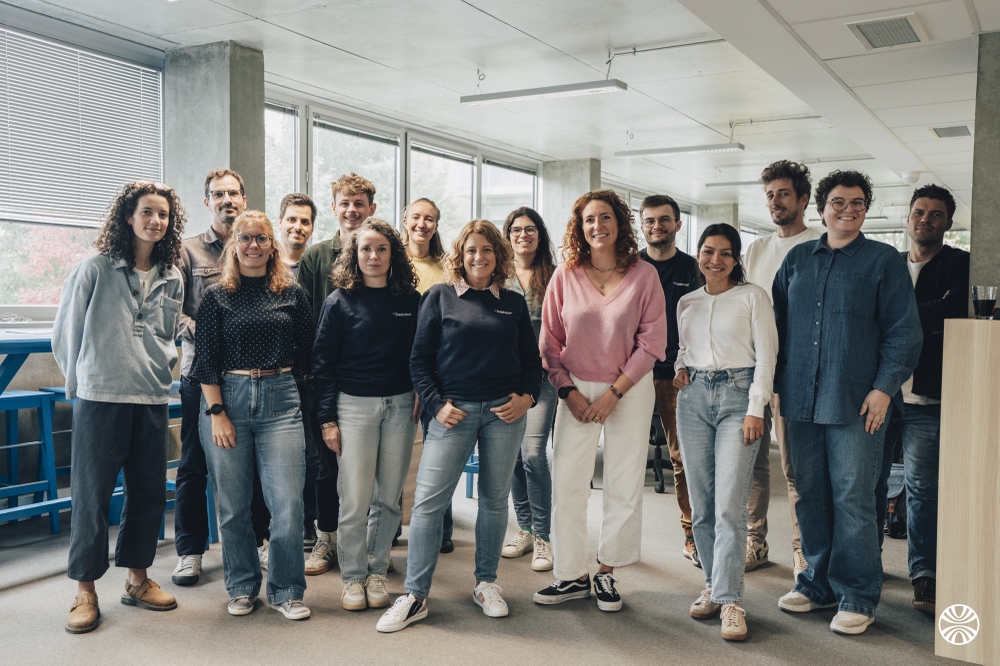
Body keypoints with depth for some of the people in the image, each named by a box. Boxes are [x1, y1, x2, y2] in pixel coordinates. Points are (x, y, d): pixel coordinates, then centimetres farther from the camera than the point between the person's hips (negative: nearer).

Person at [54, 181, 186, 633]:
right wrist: (79, 381, 8)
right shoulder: (96, 269, -4)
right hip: (99, 398, -4)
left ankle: (137, 578, 27)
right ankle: (85, 591, 15)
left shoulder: (172, 278, 8)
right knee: (92, 494, 2)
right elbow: (66, 332, 2)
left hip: (152, 400, 5)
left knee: (149, 492, 10)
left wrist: (160, 370, 10)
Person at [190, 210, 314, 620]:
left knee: (288, 503, -5)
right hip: (227, 399, 0)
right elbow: (205, 359, -1)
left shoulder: (291, 293, 6)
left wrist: (286, 384, 8)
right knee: (233, 505, 7)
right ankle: (241, 588, 25)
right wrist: (217, 412, -7)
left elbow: (307, 353, 11)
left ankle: (285, 591, 12)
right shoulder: (216, 296, 4)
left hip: (280, 401, 0)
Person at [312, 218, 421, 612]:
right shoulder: (340, 302, -1)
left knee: (389, 497, 8)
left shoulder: (410, 301, 5)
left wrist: (422, 397, -1)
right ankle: (353, 576, 16)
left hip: (401, 405, 2)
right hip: (354, 405, -2)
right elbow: (322, 362, -1)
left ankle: (377, 571, 24)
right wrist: (327, 418, -5)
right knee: (355, 499, -1)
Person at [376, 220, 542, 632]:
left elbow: (531, 359, 14)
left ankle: (486, 584, 26)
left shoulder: (514, 303, 10)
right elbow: (420, 359, 1)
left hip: (504, 412, 2)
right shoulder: (439, 297, 3)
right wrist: (437, 404, -7)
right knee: (428, 500, -5)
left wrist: (528, 396, -2)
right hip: (454, 410, -2)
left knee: (495, 499, 10)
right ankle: (415, 597, 4)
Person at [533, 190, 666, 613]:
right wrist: (568, 391, -6)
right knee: (566, 483, 0)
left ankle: (606, 573, 19)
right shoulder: (565, 276, -1)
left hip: (629, 390, -1)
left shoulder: (644, 276, -5)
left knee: (625, 485, 4)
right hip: (576, 390, 1)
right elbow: (549, 341, 3)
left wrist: (614, 392, -10)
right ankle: (571, 576, 14)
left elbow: (652, 342, -5)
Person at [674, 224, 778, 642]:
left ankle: (729, 600, -6)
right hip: (694, 397, 5)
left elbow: (766, 354, -2)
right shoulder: (686, 303, 15)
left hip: (738, 395, -4)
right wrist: (679, 370, 2)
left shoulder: (752, 297, 2)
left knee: (729, 505, -11)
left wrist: (756, 408, -10)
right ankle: (713, 585, 18)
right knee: (700, 505, 5)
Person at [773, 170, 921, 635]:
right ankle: (819, 583, 24)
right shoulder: (798, 259, 14)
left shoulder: (884, 260, 4)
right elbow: (777, 321, 17)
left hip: (856, 403, -4)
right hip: (802, 401, 4)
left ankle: (857, 596, 10)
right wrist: (776, 379, 8)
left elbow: (904, 331, -1)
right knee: (810, 496, 10)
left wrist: (884, 387, -9)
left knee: (852, 499, -2)